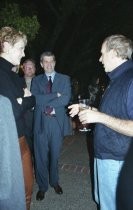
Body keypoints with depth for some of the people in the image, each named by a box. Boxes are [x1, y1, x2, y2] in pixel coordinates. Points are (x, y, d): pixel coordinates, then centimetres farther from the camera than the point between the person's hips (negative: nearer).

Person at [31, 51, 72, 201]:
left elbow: (66, 99, -11)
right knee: (41, 156, 7)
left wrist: (47, 106, -14)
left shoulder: (64, 79, 5)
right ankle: (42, 186, 25)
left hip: (57, 121, 0)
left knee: (55, 154, 14)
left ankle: (54, 181, 34)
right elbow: (35, 98, -10)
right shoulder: (36, 80, 7)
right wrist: (55, 95, -14)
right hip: (41, 122, 0)